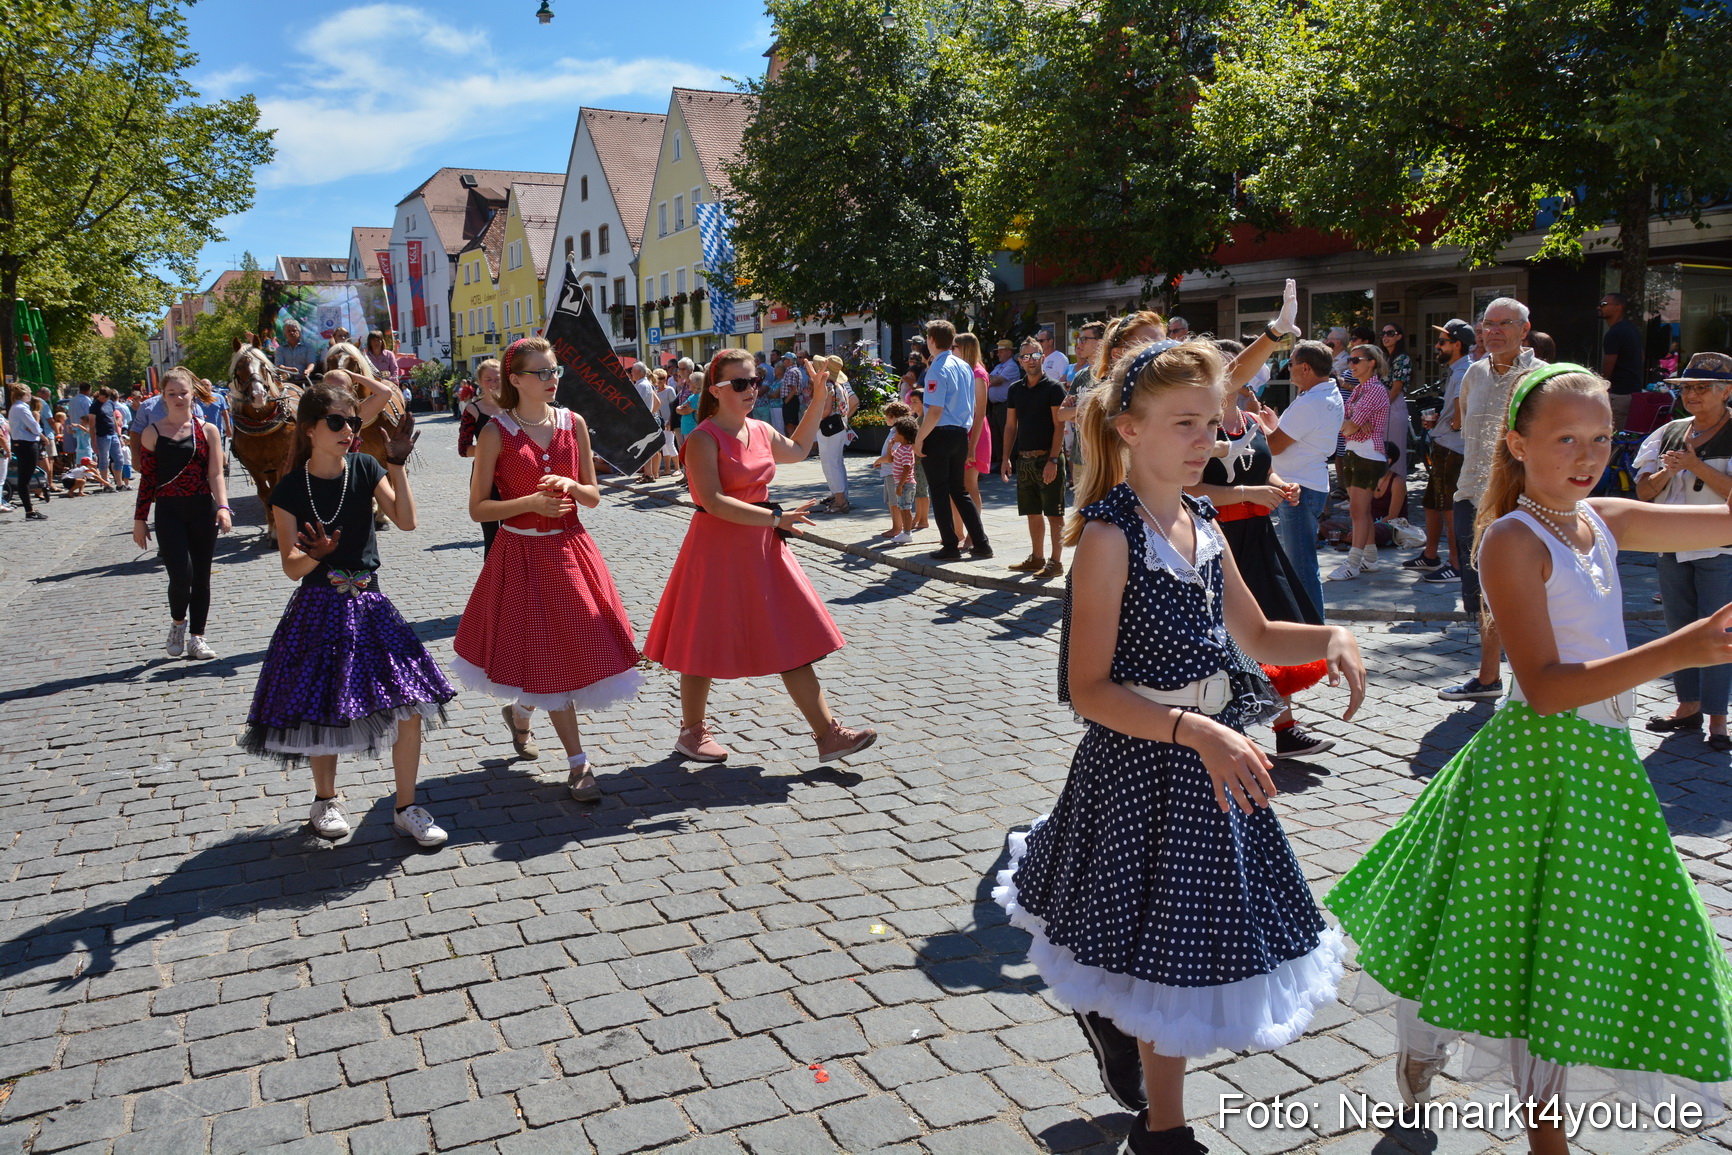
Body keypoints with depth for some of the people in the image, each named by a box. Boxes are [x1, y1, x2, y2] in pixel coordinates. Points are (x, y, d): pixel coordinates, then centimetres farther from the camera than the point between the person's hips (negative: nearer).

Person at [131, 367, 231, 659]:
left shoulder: (208, 430, 3)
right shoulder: (153, 433, 3)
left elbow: (216, 474, -4)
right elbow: (146, 479, 5)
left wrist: (222, 506, -19)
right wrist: (140, 519, 4)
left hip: (202, 510, 1)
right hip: (169, 512, -1)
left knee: (201, 576, 6)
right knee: (181, 575, -13)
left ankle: (196, 637, 19)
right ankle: (177, 621, 16)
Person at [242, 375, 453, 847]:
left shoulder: (364, 468, 1)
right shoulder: (290, 489, -6)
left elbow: (406, 521, -11)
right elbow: (291, 567, -9)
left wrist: (396, 463, -14)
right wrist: (315, 554, -30)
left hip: (369, 604, 2)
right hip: (319, 609, -2)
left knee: (411, 704, -6)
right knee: (324, 710, 6)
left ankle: (407, 810, 8)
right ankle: (325, 800, 32)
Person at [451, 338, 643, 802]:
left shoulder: (573, 424, 3)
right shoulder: (496, 433, -8)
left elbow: (593, 497, 6)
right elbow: (478, 508, -7)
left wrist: (571, 485, -15)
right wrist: (531, 502, -20)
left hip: (570, 549, 4)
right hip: (523, 556, -4)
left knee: (573, 646, 9)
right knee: (547, 655, 0)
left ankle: (519, 710, 40)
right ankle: (577, 765, 8)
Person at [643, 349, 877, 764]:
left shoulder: (761, 431, 9)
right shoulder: (703, 440, -14)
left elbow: (798, 450, 29)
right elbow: (713, 502, -24)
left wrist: (819, 399, 22)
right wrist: (775, 517, -28)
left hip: (761, 547, 7)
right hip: (717, 548, -7)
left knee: (793, 640, 4)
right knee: (705, 644, 7)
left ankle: (828, 734, 6)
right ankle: (692, 732, 27)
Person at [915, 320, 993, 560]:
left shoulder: (937, 369, -15)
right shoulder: (965, 367, 9)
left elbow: (935, 412, -21)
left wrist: (919, 440, -14)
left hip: (939, 434, -8)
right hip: (961, 434, 8)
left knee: (940, 493, 3)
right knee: (959, 491, 16)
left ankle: (950, 547, 8)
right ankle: (981, 544, 13)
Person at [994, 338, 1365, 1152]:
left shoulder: (1202, 524, 5)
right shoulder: (1109, 534, -18)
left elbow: (1255, 637, 16)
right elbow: (1090, 689, -22)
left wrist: (1331, 637, -3)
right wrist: (1195, 733, -31)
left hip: (1208, 750, 7)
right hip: (1141, 758, -7)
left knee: (1182, 935, 20)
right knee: (1166, 941, 7)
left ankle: (1107, 1014, 52)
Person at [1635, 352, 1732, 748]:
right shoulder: (1669, 432, 9)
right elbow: (1644, 492, 8)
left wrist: (1694, 464, -21)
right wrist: (1667, 472, -11)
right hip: (1674, 547, 6)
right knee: (1678, 628, 11)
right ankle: (1688, 706, 22)